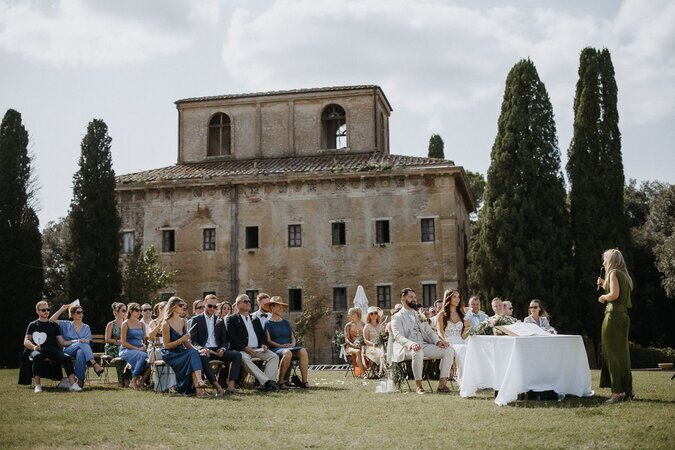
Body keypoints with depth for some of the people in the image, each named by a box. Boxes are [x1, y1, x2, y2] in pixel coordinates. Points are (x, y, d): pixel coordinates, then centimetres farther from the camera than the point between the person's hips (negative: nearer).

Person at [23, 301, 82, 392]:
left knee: (66, 357, -28)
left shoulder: (54, 325, 24)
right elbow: (26, 342, 6)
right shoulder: (33, 325, 17)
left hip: (53, 349, 2)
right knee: (37, 357, -39)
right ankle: (37, 385, -37)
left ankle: (73, 383, -37)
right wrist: (34, 347, -16)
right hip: (39, 350, -2)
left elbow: (62, 342, 18)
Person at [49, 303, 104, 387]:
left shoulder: (86, 327, 18)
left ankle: (80, 380, -43)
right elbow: (52, 320, 6)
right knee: (82, 343, -36)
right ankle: (95, 364, -51)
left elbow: (87, 342, 3)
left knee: (80, 352, -40)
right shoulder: (66, 325, 18)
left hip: (82, 350, 1)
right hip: (68, 351, -1)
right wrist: (62, 309, 4)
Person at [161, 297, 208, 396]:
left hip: (181, 352, 6)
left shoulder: (183, 322, 12)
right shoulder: (166, 325, -9)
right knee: (192, 355, -31)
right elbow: (167, 345, -11)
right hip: (170, 354, -6)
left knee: (194, 353, -28)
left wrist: (194, 349, -3)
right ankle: (199, 388, -42)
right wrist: (181, 340, -22)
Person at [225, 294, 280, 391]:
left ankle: (268, 381, -31)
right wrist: (244, 347, -17)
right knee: (244, 358, -38)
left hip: (257, 349, 5)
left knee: (274, 356, -19)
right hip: (241, 350, -5)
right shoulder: (231, 319, 8)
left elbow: (262, 335, 26)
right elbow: (231, 337, -5)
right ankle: (266, 381, -43)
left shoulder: (255, 319, 28)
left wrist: (263, 344, 3)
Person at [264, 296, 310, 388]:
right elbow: (268, 341, -2)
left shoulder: (286, 322, 24)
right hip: (275, 349, -5)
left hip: (289, 347, 5)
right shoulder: (268, 323, 7)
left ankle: (304, 381, -31)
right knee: (287, 353, -39)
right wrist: (281, 345, -16)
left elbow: (293, 337, 19)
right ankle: (280, 381, -28)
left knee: (303, 351, -27)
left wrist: (293, 344, -4)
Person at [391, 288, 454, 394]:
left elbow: (429, 331, 19)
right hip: (407, 348, -6)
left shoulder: (420, 315, 26)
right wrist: (411, 344, -32)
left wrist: (438, 341, -4)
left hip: (424, 345, 6)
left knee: (449, 350, -14)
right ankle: (418, 385, -25)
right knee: (418, 352, -41)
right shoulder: (397, 317, 5)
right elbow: (398, 336, -11)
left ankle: (442, 383, -17)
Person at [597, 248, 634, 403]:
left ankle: (618, 391, -8)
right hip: (623, 316, 9)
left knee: (612, 353, -7)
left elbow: (614, 294, -20)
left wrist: (603, 297, -2)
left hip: (613, 315, -9)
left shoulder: (614, 273, -9)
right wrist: (604, 285, 19)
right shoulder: (623, 275, 17)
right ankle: (627, 389, 17)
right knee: (622, 352, 13)